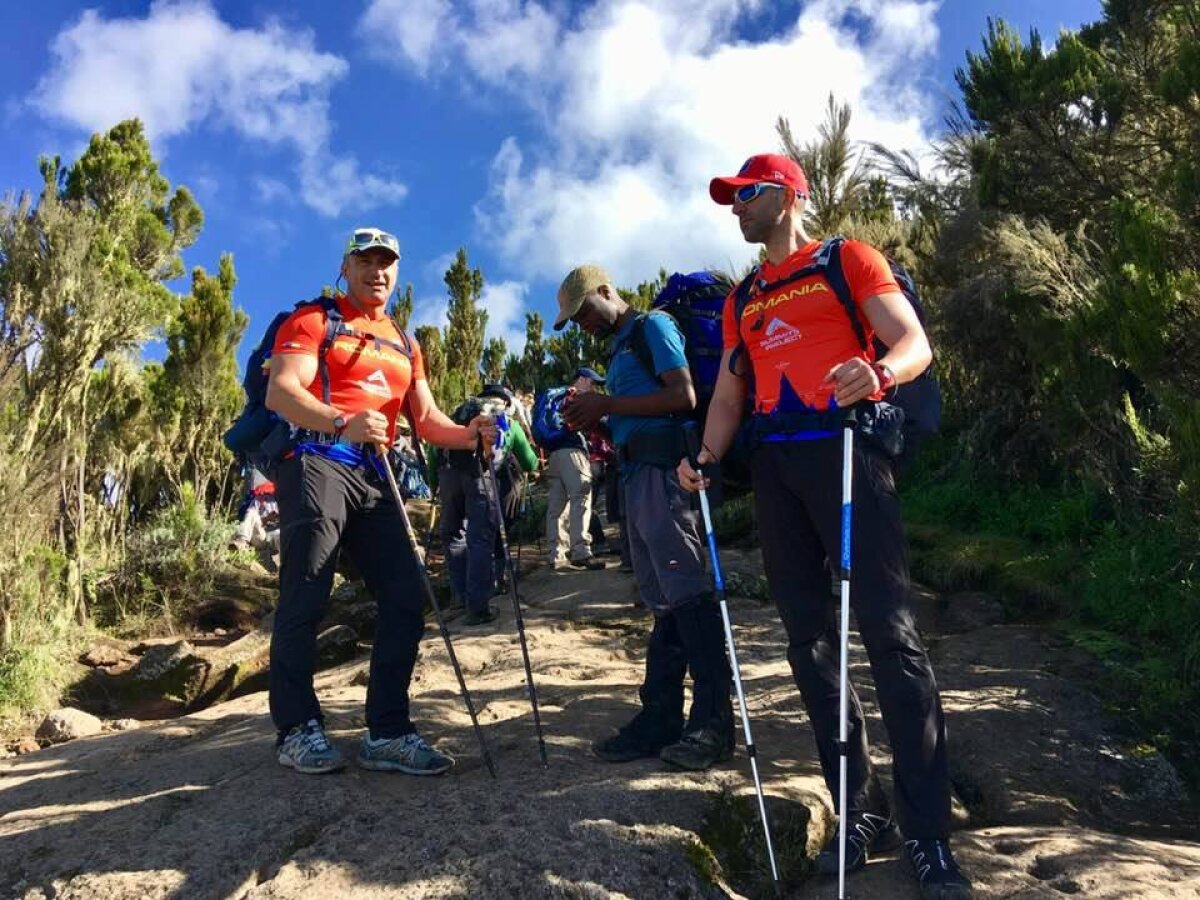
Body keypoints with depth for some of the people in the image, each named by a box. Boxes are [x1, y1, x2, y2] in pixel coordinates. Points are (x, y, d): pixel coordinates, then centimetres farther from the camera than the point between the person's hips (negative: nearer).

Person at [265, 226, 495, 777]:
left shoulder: (404, 346, 25)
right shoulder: (313, 321, 6)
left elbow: (427, 421, 18)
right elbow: (280, 392, -10)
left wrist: (470, 435, -5)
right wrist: (343, 423, -30)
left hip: (373, 479, 6)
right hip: (317, 465, -6)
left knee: (406, 599, -2)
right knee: (305, 601, -7)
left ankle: (387, 733, 6)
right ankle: (297, 730, 6)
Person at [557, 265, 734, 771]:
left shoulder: (653, 328, 0)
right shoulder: (619, 349, 26)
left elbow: (683, 396, -13)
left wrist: (607, 405, -10)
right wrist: (596, 421, 8)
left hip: (662, 472, -9)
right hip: (636, 477, 10)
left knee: (686, 594, -10)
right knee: (661, 601, 7)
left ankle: (713, 722, -5)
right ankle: (661, 716, 11)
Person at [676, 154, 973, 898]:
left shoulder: (849, 260, 7)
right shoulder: (743, 301, 23)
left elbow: (915, 343, -3)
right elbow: (728, 397, 18)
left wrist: (878, 372, -26)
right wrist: (706, 460, -1)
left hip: (845, 449, -6)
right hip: (774, 464, 6)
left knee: (890, 632, -11)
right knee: (809, 639, 4)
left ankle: (931, 833, -3)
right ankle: (863, 814, 14)